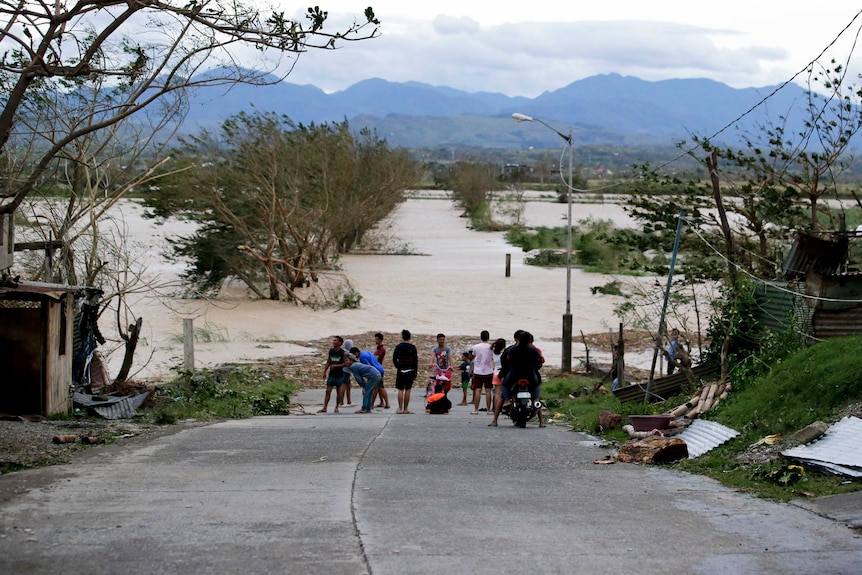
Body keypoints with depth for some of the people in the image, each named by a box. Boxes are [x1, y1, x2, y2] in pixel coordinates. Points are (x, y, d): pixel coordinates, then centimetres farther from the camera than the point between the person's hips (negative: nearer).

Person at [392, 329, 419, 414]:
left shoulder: (398, 347, -1)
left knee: (400, 390, 1)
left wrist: (398, 367, 6)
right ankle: (406, 409, 4)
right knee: (408, 390, 4)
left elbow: (394, 359, -4)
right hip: (410, 371, 0)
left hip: (401, 371, 0)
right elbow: (415, 361, -1)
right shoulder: (412, 347, -1)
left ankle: (400, 409, -3)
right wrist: (415, 373, 4)